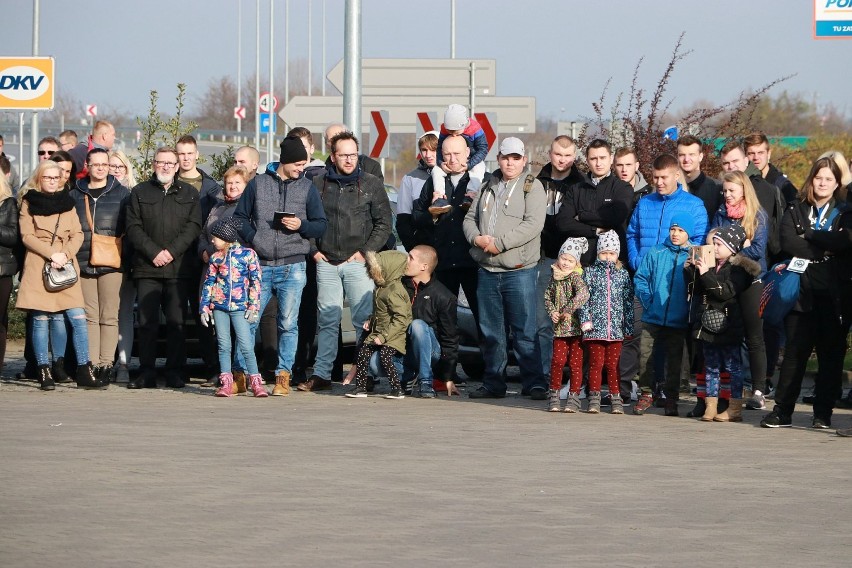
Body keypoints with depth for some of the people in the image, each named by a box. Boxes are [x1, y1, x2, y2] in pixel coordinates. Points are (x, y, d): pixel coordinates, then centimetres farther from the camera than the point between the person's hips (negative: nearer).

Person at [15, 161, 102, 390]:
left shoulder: (67, 202, 16)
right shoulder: (29, 203, 7)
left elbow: (77, 234, 9)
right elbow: (27, 236, -2)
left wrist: (65, 254, -9)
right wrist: (51, 254, -13)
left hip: (66, 266, 3)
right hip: (39, 266, -3)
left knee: (77, 317, -7)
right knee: (41, 318, -6)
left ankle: (84, 371, -7)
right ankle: (44, 372, -2)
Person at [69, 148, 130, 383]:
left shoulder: (122, 194, 7)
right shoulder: (75, 195, 12)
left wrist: (125, 257, -1)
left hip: (111, 264, -2)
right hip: (83, 264, 2)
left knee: (109, 316, -3)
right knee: (89, 316, 2)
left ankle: (106, 364, -1)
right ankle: (91, 364, 4)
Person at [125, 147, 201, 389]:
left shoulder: (189, 194, 13)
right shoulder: (139, 193, 11)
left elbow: (193, 226, 2)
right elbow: (133, 228, 3)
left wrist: (172, 251, -10)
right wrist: (153, 252, -10)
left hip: (179, 267, 0)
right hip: (147, 267, 0)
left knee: (176, 321, 0)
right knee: (147, 321, -2)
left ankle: (175, 373, 4)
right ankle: (147, 373, 1)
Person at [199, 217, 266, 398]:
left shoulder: (248, 254, -1)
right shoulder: (215, 258, 9)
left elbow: (255, 282, 0)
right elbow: (208, 283, 13)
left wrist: (254, 307, -4)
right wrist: (204, 308, 7)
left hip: (240, 307, -3)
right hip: (219, 305, 3)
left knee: (246, 346, -8)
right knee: (223, 345, 3)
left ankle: (255, 382, -2)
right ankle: (226, 383, 7)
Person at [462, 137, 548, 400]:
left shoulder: (532, 187, -2)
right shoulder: (488, 188, 16)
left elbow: (533, 224, -14)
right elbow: (470, 218, 16)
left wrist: (499, 243, -18)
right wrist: (476, 238, -6)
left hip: (519, 271, -6)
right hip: (487, 271, 6)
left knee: (524, 331, -6)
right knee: (491, 331, 10)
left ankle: (534, 382, -2)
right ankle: (493, 383, 17)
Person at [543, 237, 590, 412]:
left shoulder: (575, 277, -9)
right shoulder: (555, 277, 9)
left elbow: (583, 295, -26)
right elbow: (548, 296, 16)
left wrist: (568, 310, -25)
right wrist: (552, 311, -2)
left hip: (576, 326, -4)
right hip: (560, 327, 4)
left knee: (575, 362, 0)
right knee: (558, 360, -2)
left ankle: (574, 397, 7)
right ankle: (554, 395, 9)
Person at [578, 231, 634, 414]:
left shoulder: (623, 274, 9)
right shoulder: (590, 272, 5)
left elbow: (628, 301, 11)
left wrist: (629, 327, 8)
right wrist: (585, 319, -9)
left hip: (616, 328, 1)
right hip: (595, 326, -1)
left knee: (613, 364, 4)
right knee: (596, 363, 0)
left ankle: (616, 398, 10)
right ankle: (594, 399, 5)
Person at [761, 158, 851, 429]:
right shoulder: (795, 210, 12)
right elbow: (787, 243, -5)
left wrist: (809, 235, -8)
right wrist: (824, 249, -10)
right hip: (802, 292, 0)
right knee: (795, 352, -3)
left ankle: (823, 414, 7)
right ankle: (782, 411, -1)